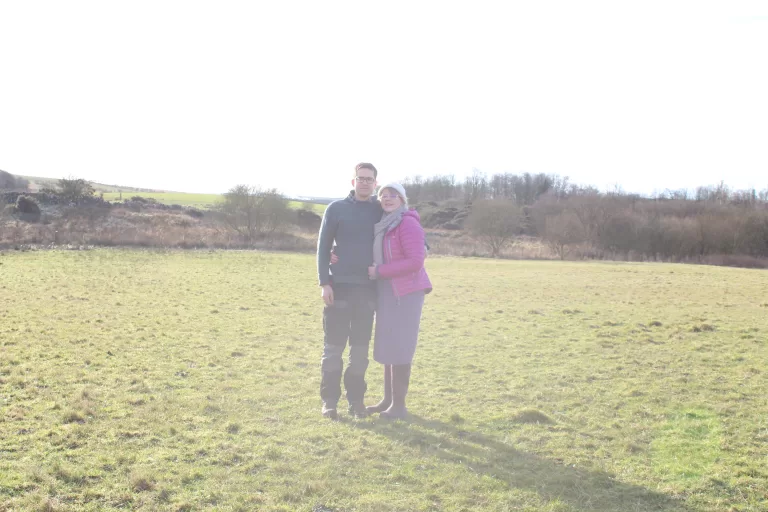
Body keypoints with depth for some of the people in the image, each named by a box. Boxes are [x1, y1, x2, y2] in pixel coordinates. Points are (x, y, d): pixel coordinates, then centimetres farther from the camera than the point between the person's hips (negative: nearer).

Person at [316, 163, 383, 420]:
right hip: (339, 286, -2)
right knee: (333, 346, 1)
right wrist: (324, 282, -8)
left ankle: (356, 399, 17)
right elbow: (323, 247, 1)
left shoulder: (381, 211, 8)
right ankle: (329, 399, 10)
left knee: (360, 348, 7)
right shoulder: (336, 208, 2)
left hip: (368, 288, 2)